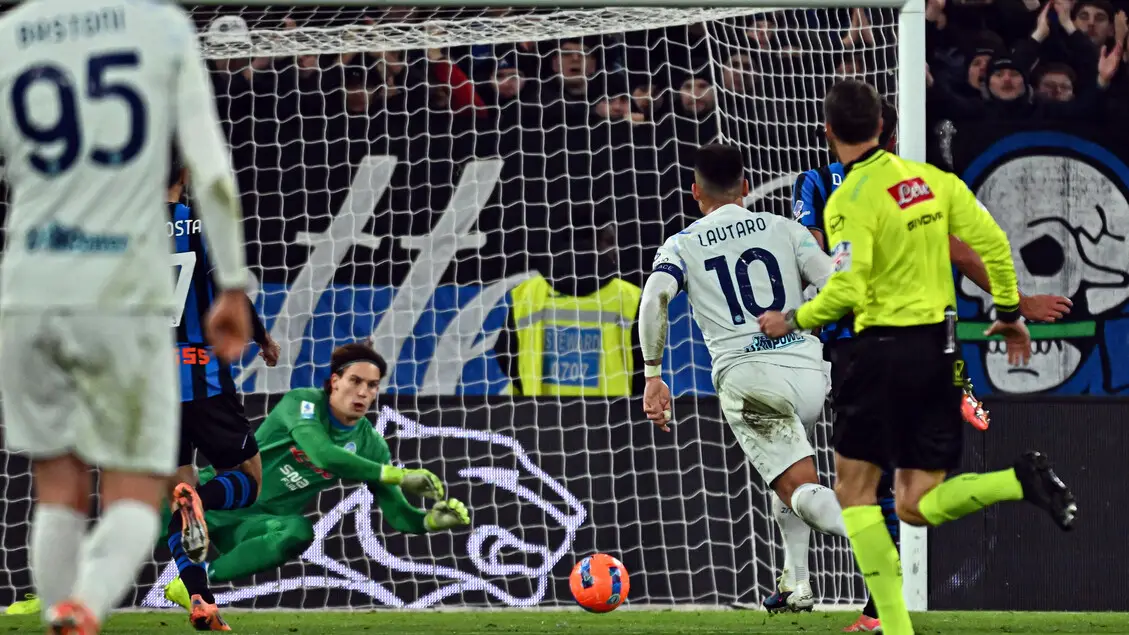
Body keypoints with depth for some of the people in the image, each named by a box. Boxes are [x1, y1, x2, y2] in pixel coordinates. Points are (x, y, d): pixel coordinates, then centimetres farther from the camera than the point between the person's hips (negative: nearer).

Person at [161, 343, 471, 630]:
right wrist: (397, 475, -35)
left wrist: (432, 520, -25)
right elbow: (323, 454, -31)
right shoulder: (302, 402, -13)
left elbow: (397, 514, -1)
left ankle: (192, 585, -25)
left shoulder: (372, 446, 1)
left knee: (298, 531, -33)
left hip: (258, 523, 3)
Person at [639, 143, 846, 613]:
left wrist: (652, 376, -4)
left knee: (800, 491, -6)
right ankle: (798, 585, 20)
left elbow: (654, 297, -7)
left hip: (745, 377, -3)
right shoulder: (784, 230, 15)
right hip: (807, 369, 3)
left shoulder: (682, 245, 12)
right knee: (786, 474, 29)